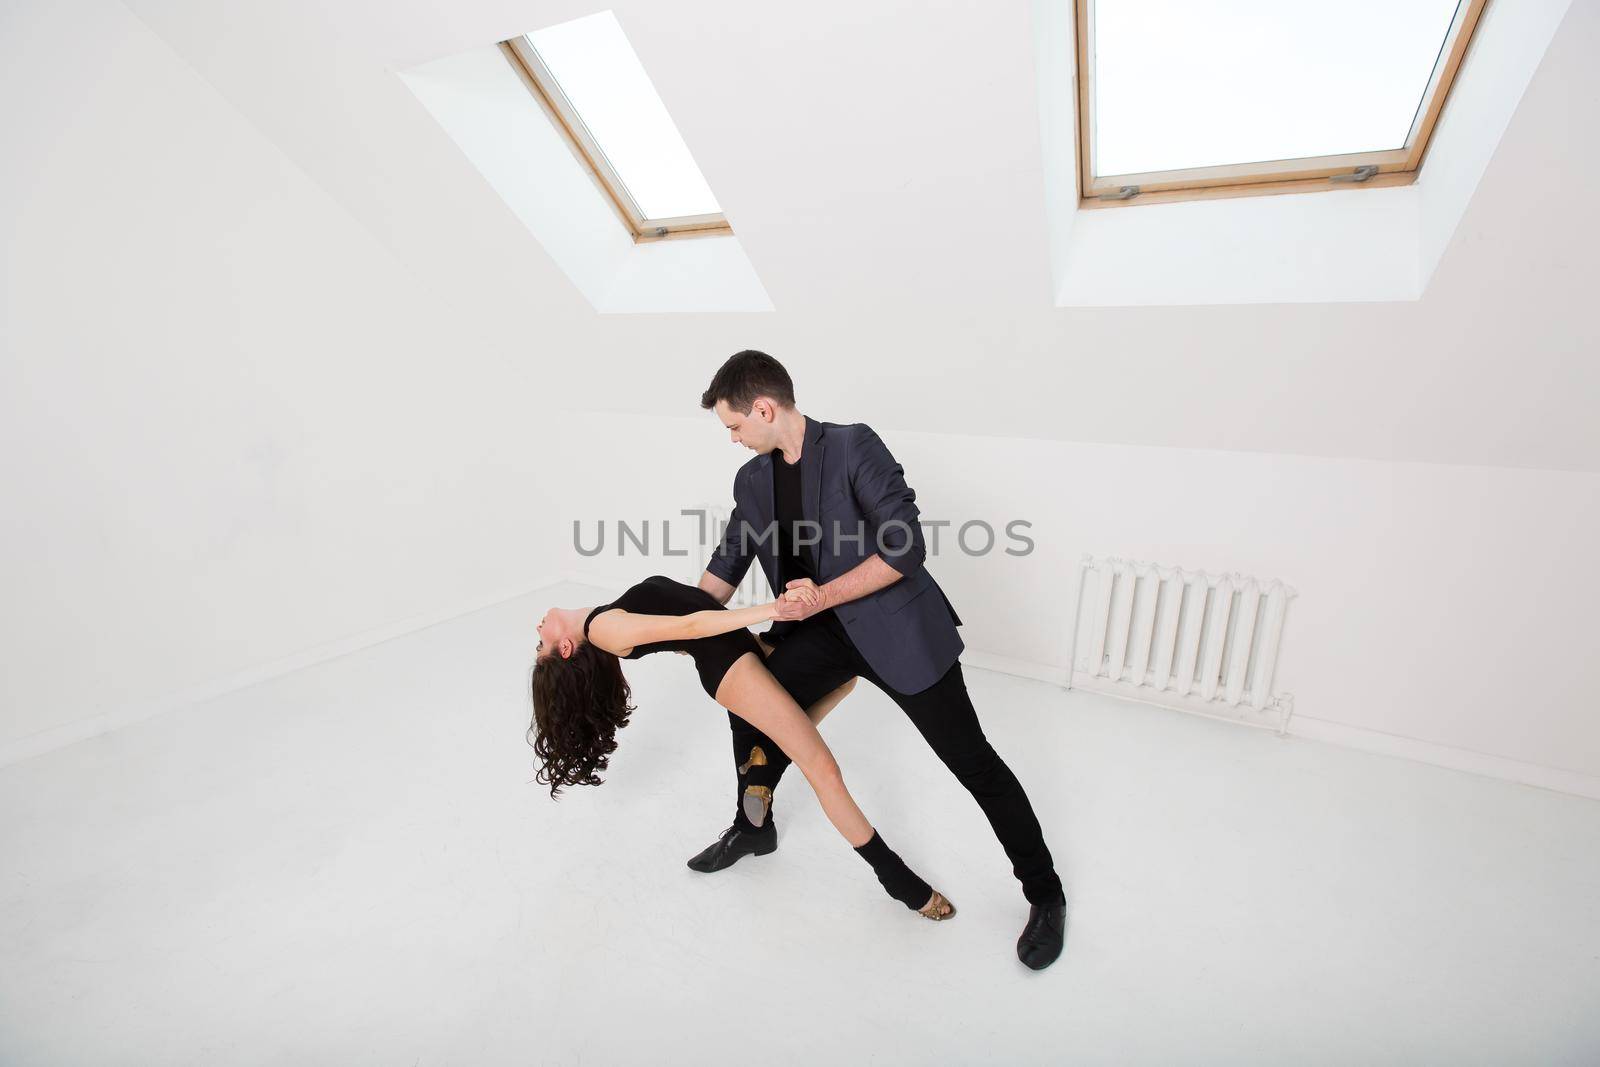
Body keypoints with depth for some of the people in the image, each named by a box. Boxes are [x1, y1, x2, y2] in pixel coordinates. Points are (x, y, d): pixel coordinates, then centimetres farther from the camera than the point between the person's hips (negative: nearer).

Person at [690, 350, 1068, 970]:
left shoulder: (854, 447, -15)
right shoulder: (752, 480, 5)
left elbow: (906, 547, -21)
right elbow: (727, 563, 17)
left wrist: (823, 596, -23)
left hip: (895, 628, -6)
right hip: (817, 633, 7)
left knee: (972, 761, -1)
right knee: (750, 704, 6)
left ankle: (1045, 895, 21)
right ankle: (753, 827, 35)